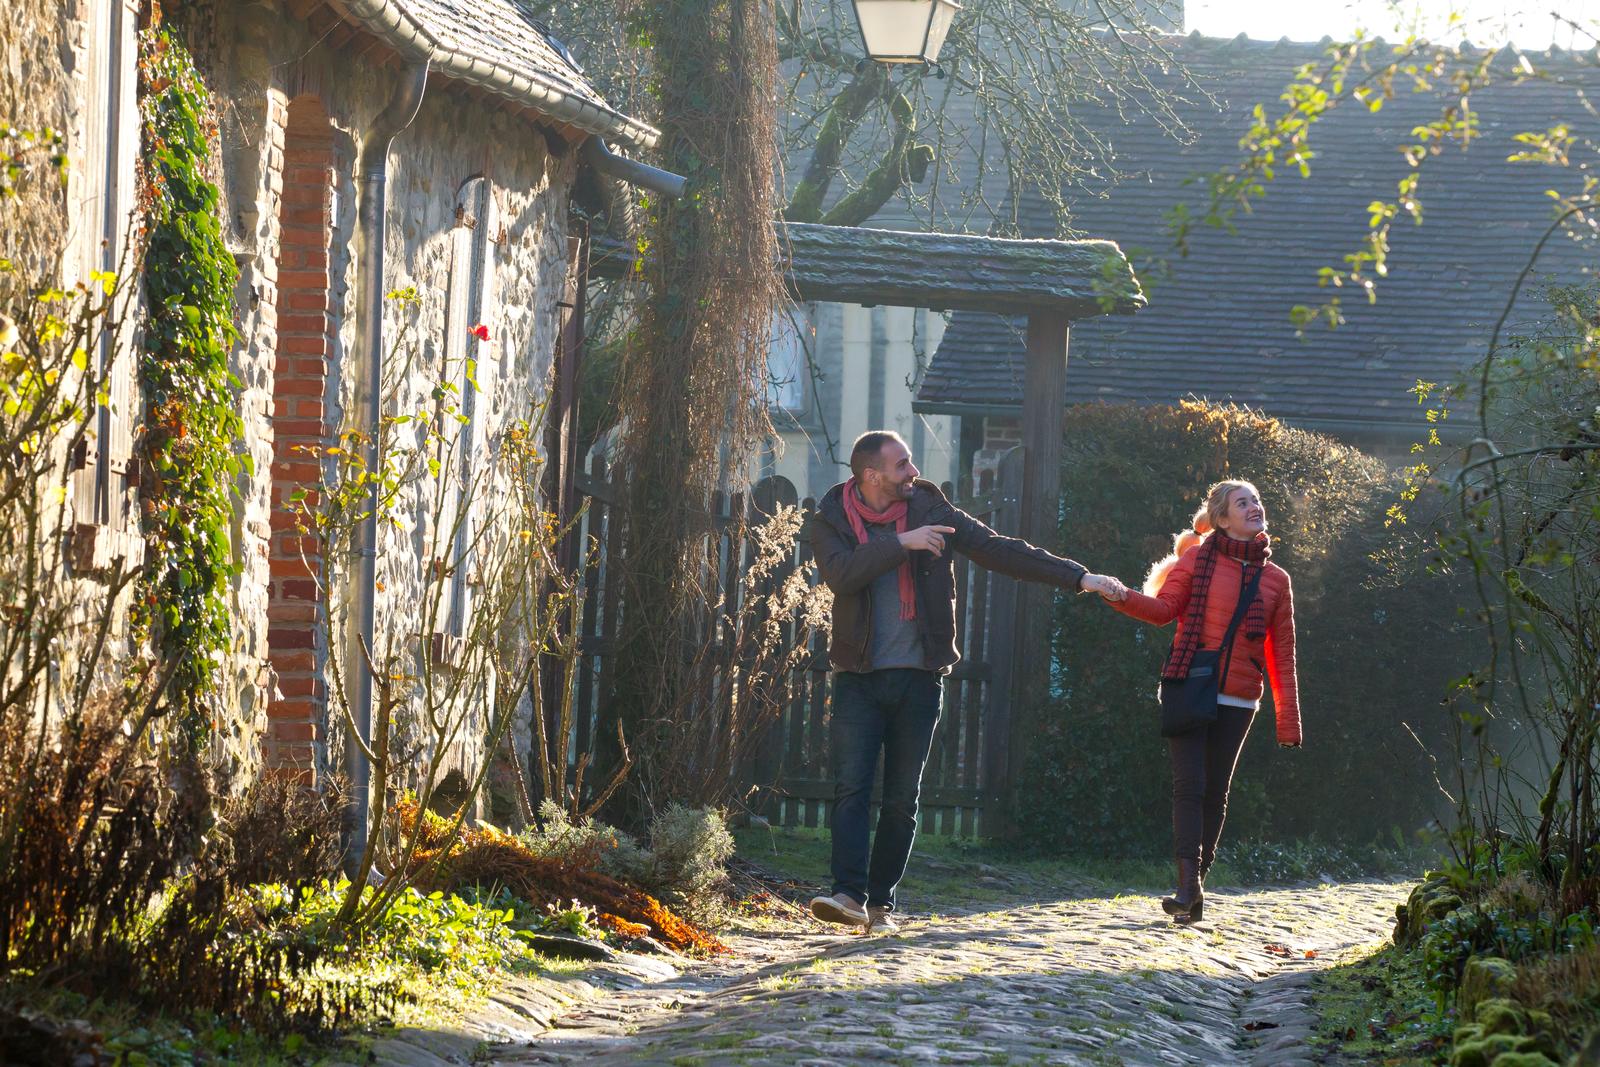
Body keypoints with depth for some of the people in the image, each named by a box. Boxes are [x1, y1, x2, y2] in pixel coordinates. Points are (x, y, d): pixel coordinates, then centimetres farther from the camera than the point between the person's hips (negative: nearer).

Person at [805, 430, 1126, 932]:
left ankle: (881, 901, 8)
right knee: (851, 788, -13)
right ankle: (850, 895, -19)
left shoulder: (929, 510, 3)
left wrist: (1077, 577, -5)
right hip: (858, 678, -2)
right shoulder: (830, 521, 0)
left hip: (917, 678, 2)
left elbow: (999, 550, 1)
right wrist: (901, 542, -25)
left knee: (902, 798, 2)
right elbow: (840, 574, -19)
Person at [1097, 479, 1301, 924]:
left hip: (1237, 701, 3)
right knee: (1190, 785, -11)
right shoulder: (1198, 558, 3)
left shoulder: (1275, 579, 10)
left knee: (1216, 791, 4)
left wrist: (1288, 720, 7)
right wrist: (1123, 599, -29)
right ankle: (1188, 885, -14)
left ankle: (1197, 882, 11)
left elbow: (1282, 654, 10)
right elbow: (1164, 608, -8)